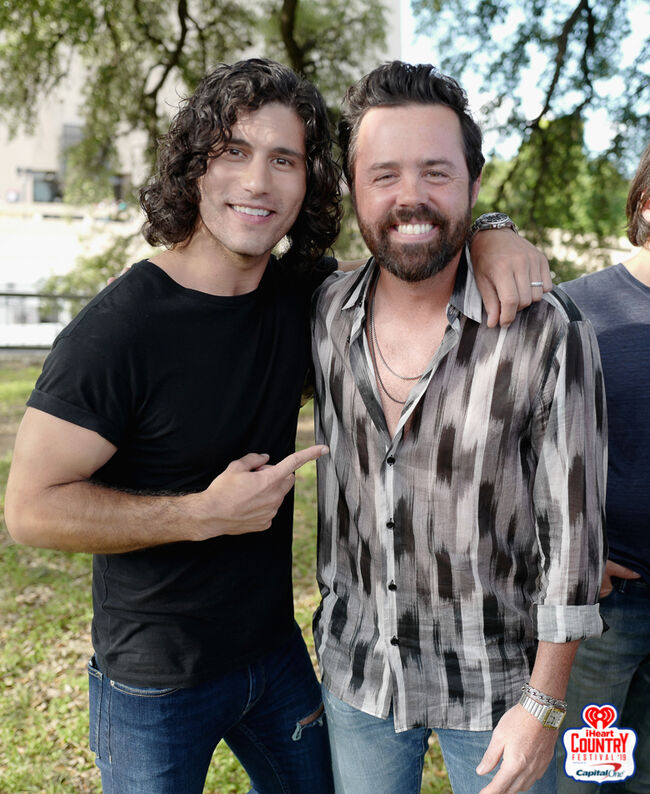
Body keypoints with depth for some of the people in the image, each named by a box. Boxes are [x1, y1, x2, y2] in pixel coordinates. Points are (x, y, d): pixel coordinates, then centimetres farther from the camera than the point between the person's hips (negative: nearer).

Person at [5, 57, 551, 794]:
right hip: (156, 682, -5)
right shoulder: (117, 328, -23)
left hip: (276, 650, 6)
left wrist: (489, 235, -15)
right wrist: (205, 513, -25)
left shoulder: (302, 293, -7)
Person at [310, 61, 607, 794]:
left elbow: (572, 527, -13)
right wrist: (331, 624, 13)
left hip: (495, 681, -3)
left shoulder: (547, 333, -20)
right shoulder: (324, 314, -7)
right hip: (355, 671, 4)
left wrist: (544, 704, -10)